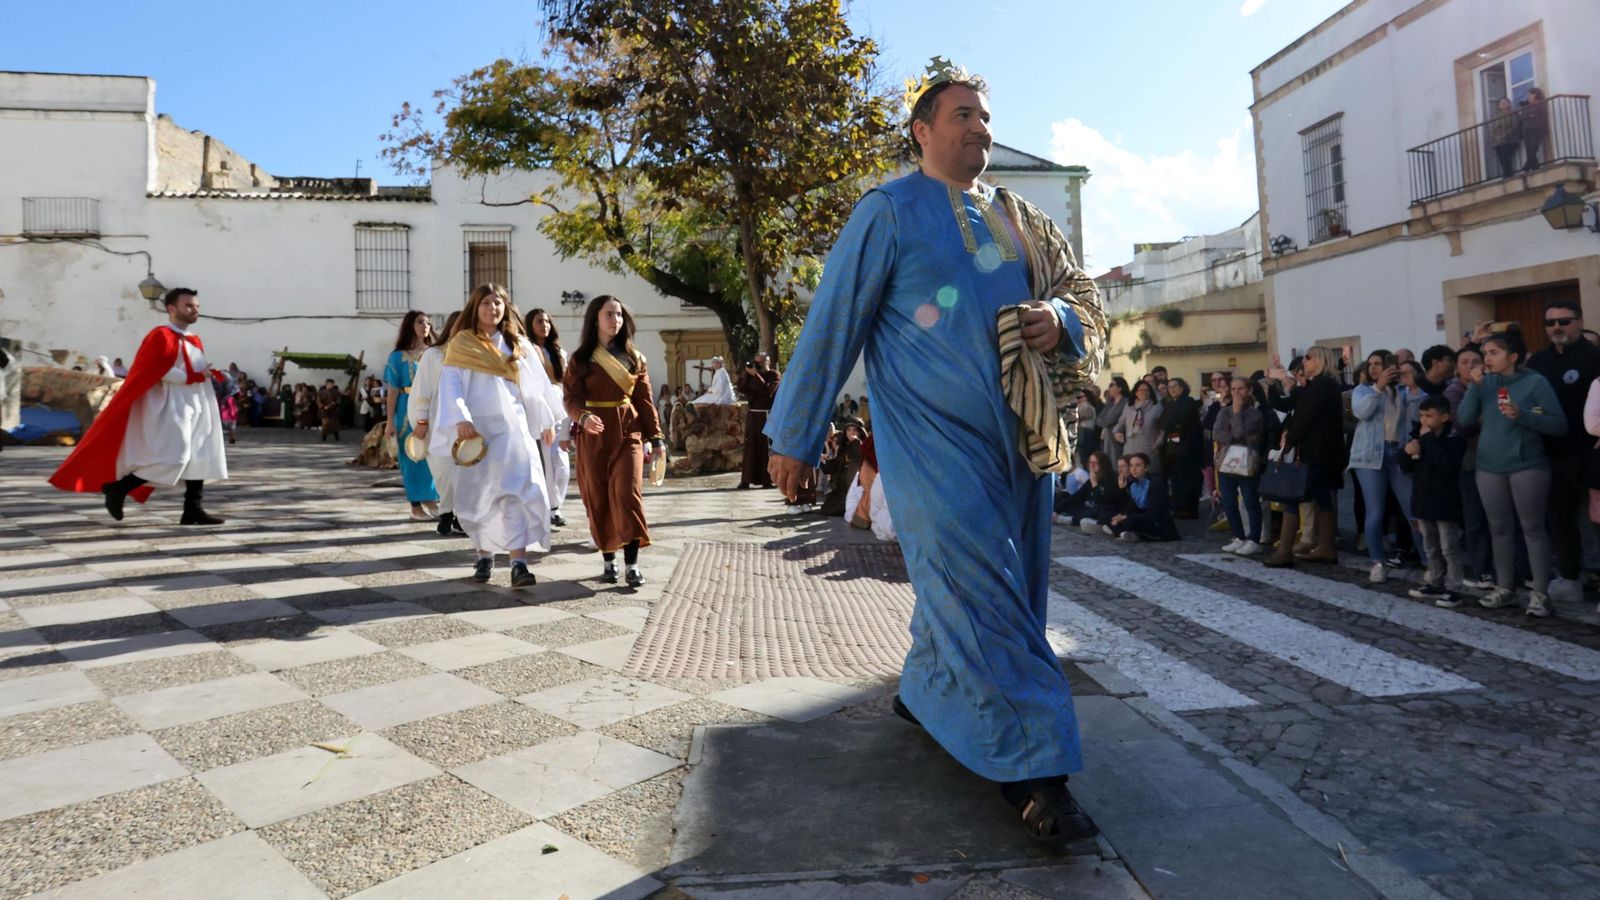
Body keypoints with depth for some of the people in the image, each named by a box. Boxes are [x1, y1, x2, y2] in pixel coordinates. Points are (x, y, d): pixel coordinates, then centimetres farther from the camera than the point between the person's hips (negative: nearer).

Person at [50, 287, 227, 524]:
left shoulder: (194, 341, 18)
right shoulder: (161, 336, -8)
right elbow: (159, 372, -17)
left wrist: (209, 375, 6)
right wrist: (196, 376, -15)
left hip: (195, 409, 9)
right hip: (169, 409, -9)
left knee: (200, 457, 2)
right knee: (172, 458, -16)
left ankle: (193, 511, 4)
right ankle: (117, 488, 0)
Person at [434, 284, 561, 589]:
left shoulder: (517, 344, 13)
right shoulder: (461, 343, 3)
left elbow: (534, 385, 18)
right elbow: (450, 385, -7)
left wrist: (547, 421, 20)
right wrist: (460, 420, -21)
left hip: (513, 428, 1)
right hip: (477, 429, -1)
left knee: (517, 490, -12)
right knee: (479, 495, 5)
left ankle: (519, 563, -18)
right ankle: (484, 556, 24)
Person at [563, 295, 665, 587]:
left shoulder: (634, 358, 9)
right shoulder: (580, 359, 3)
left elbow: (645, 400, 9)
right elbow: (572, 398, -5)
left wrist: (655, 437, 6)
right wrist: (584, 417, -26)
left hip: (628, 434, 0)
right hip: (593, 436, 0)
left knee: (628, 493, -12)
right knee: (598, 500, 3)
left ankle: (632, 564, -10)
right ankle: (609, 561, 16)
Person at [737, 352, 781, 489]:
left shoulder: (774, 375, -2)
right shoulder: (751, 374, 13)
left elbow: (768, 391, -18)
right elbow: (741, 388, 3)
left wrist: (755, 375, -17)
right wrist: (746, 373, -6)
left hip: (767, 416, -4)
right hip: (752, 414, 4)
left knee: (766, 447, -4)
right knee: (750, 446, 1)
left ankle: (767, 479, -1)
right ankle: (746, 479, 1)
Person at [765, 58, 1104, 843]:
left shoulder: (1017, 216, 16)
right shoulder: (888, 211, -2)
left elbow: (1079, 288, 18)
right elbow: (832, 325, -4)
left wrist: (1059, 318, -9)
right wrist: (793, 436, -5)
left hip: (1018, 432, 7)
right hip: (933, 435, -6)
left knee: (1005, 586, 13)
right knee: (976, 588, -9)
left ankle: (925, 694, 36)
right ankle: (1032, 770, -1)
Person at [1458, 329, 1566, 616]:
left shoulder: (1535, 382, -7)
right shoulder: (1486, 383, 5)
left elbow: (1560, 425, -9)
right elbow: (1465, 420, -4)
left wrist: (1522, 415, -22)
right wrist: (1475, 385, -11)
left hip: (1527, 466, -4)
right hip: (1489, 467, 5)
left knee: (1532, 527, 1)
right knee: (1499, 528, 11)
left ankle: (1540, 592, 8)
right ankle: (1504, 588, 21)